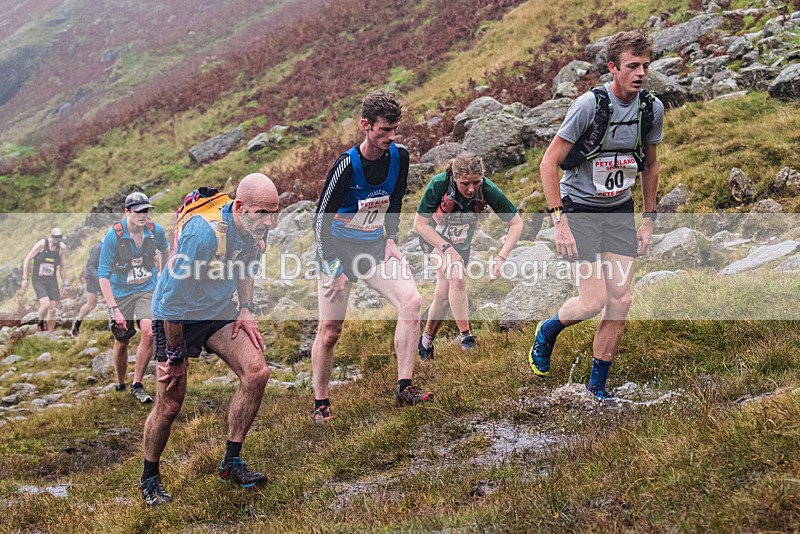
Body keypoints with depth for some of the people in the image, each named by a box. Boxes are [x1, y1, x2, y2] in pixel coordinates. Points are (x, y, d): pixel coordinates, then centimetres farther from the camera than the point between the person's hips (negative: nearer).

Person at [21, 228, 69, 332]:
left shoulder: (62, 247, -4)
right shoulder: (41, 244, -14)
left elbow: (63, 266, 10)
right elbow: (27, 260, -6)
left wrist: (64, 284, 13)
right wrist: (24, 279, -9)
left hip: (52, 281, 4)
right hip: (38, 281, -4)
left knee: (53, 310, -1)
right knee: (46, 305, -23)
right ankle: (41, 322, 8)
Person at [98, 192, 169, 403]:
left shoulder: (156, 231, -11)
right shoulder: (113, 235, -20)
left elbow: (164, 250, 15)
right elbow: (103, 275, -18)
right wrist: (113, 309, -23)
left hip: (148, 289, 2)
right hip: (121, 293, -2)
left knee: (148, 332, -19)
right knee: (122, 342, 8)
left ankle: (137, 385, -4)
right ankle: (120, 385, 32)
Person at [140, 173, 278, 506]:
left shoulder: (253, 228, -9)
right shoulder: (204, 232, -33)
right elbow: (174, 297, -27)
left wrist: (246, 310, 3)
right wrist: (175, 357, -20)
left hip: (219, 312, 6)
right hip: (177, 318, -6)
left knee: (257, 372, -12)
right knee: (170, 404, -3)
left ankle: (232, 462, 3)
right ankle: (149, 479, 22)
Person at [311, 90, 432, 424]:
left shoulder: (399, 157, -6)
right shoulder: (347, 165, -21)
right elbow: (321, 218, -16)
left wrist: (390, 239, 5)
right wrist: (332, 268, -17)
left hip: (376, 248, 4)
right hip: (339, 250, -4)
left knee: (412, 302, -17)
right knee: (330, 331, -2)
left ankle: (404, 387, -11)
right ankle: (320, 404, 15)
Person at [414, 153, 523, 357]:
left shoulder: (488, 190, -29)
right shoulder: (439, 185, -33)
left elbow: (516, 223, -20)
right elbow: (419, 224, -23)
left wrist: (501, 257, -30)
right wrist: (447, 249, -31)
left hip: (462, 241, 3)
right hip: (434, 236, -3)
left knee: (443, 295, 3)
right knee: (456, 277, -29)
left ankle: (427, 340, 26)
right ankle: (466, 337, -21)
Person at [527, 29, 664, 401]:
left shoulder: (653, 108, -2)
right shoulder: (590, 105, -19)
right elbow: (549, 163, -16)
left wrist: (649, 219, 12)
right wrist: (558, 222, -22)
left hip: (621, 211, 5)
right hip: (580, 209, -5)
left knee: (621, 300, -1)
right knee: (594, 301, -11)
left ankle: (597, 385, 14)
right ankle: (547, 331, 23)